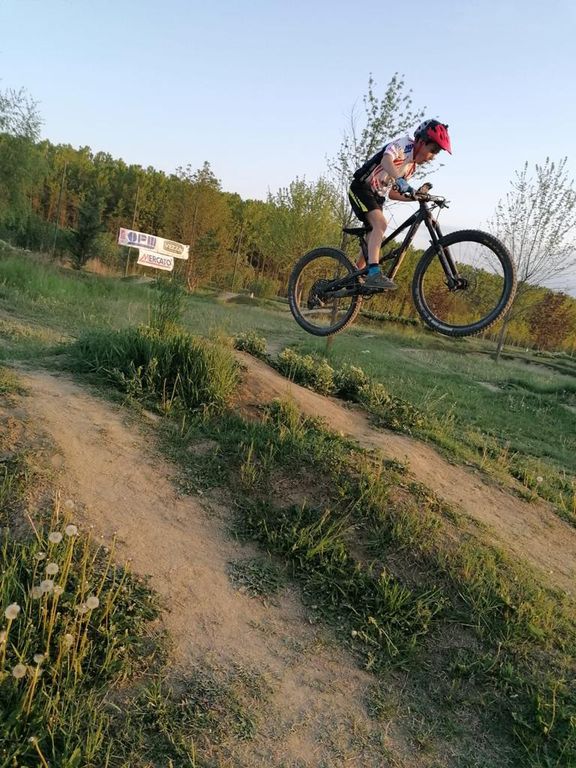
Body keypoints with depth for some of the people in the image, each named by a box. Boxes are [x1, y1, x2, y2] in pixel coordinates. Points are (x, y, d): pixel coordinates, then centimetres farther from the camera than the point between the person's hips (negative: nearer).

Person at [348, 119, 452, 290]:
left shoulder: (412, 166, 14)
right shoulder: (405, 143, -11)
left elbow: (392, 193, 15)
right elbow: (386, 160, -33)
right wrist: (400, 180, -49)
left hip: (377, 196, 10)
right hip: (361, 188, -10)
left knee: (373, 240, 9)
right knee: (381, 224, -29)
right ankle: (373, 274, -38)